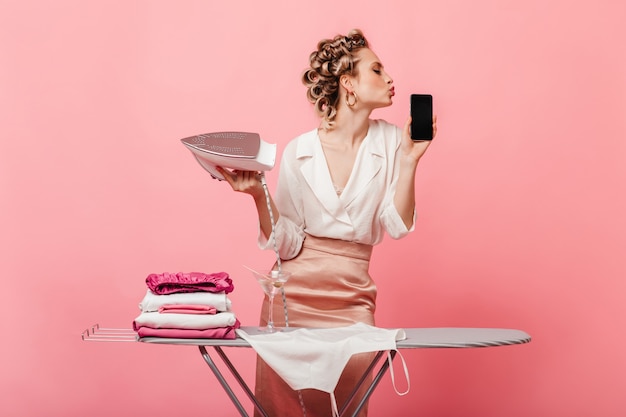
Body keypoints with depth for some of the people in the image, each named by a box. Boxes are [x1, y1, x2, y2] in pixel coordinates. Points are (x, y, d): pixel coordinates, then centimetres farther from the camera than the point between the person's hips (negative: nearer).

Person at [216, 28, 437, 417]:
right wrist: (259, 196, -17)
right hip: (295, 292, -1)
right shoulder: (299, 152, -2)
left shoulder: (389, 141, 3)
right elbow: (287, 244, -4)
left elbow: (397, 226, -2)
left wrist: (409, 161, -9)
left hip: (352, 296, 1)